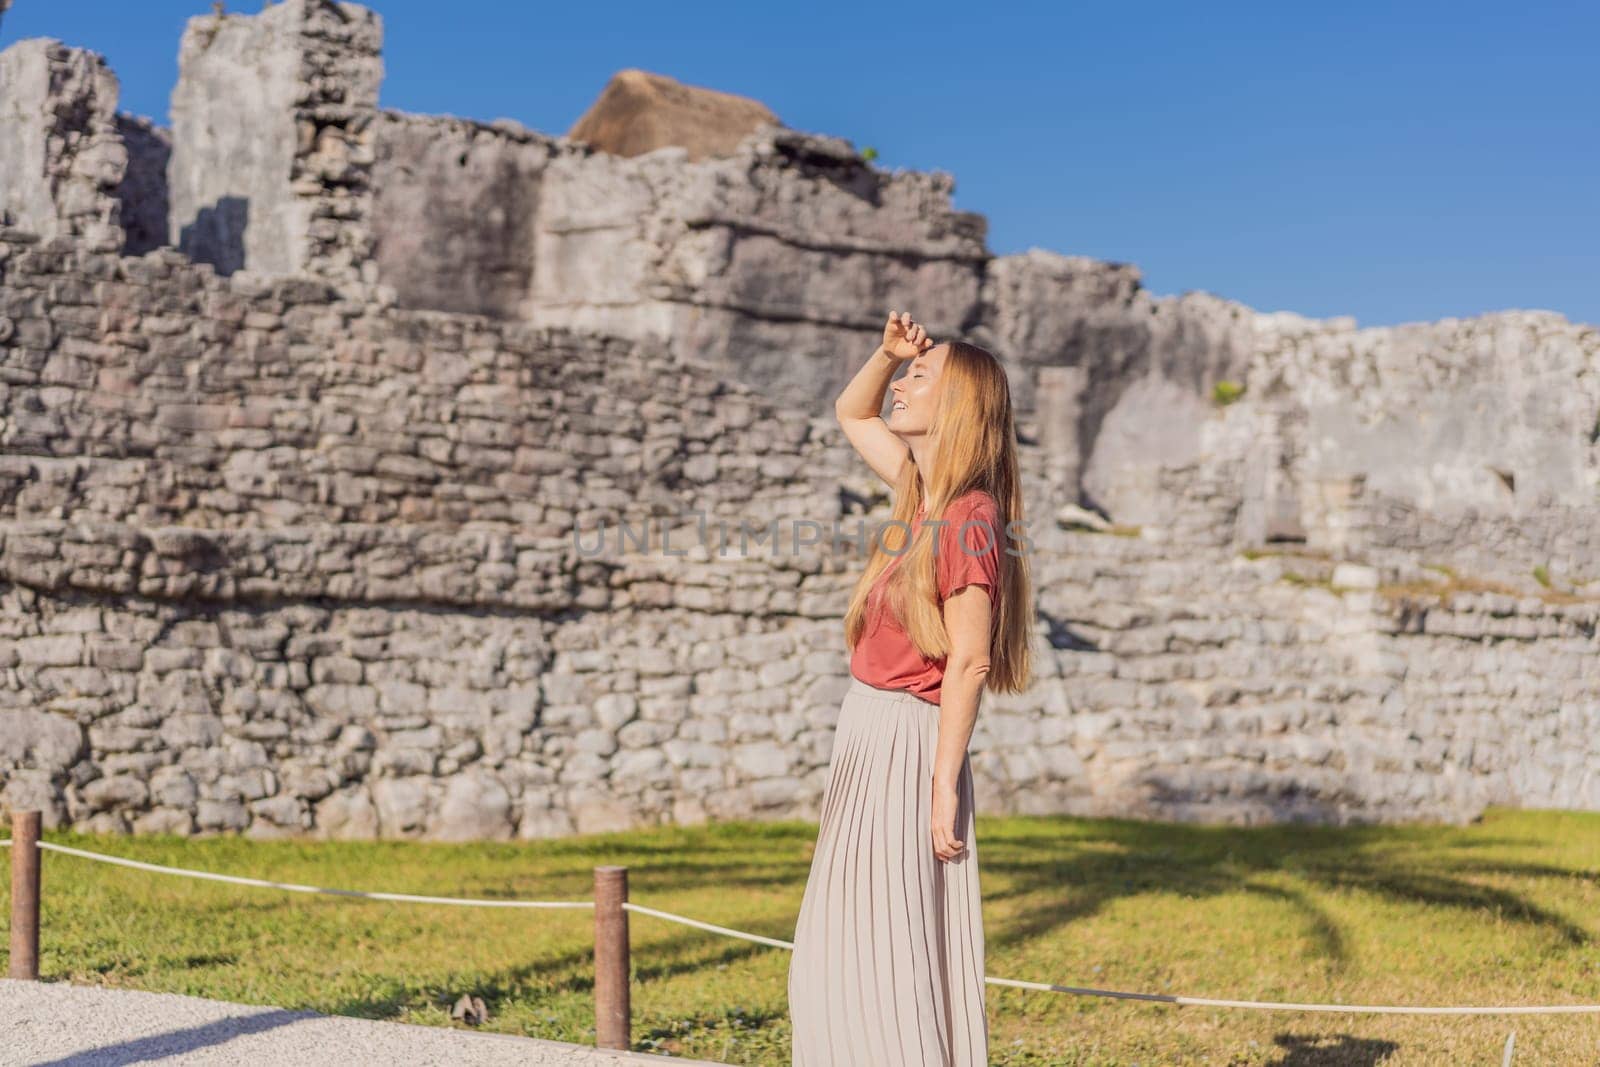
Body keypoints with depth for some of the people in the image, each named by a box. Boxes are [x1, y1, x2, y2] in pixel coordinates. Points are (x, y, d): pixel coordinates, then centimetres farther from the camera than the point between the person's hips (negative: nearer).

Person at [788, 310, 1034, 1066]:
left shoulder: (966, 521, -15)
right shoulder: (922, 493, 9)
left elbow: (967, 662, -18)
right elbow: (851, 414, 26)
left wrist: (944, 785, -20)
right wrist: (888, 351, 9)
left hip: (909, 743, -9)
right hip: (866, 737, 9)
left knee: (891, 956, -5)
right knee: (844, 960, 14)